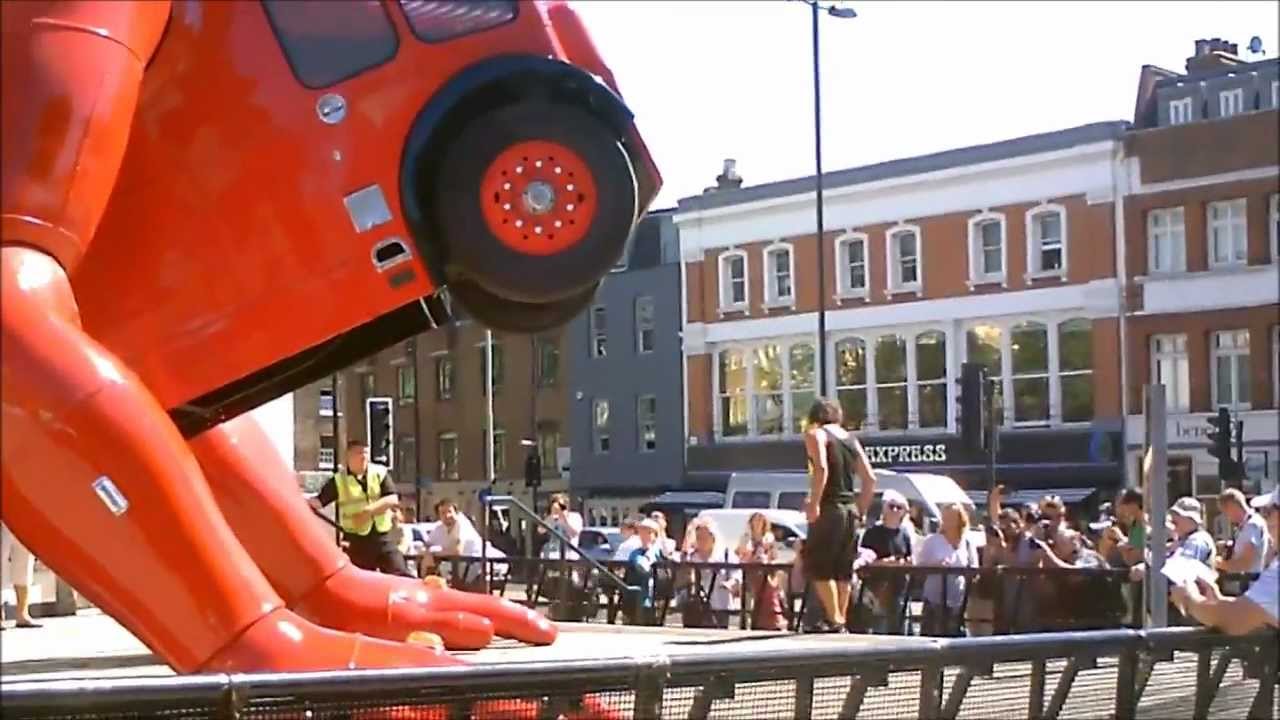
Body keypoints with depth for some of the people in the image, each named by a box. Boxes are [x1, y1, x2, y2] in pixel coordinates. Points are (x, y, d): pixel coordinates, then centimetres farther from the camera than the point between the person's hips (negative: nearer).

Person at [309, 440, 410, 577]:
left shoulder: (380, 473, 2)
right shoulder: (338, 480, -1)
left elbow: (393, 499, -7)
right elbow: (319, 501, -5)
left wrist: (369, 510, -19)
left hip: (383, 538, 0)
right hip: (356, 541, 0)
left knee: (401, 575, -5)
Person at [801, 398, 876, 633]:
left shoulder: (816, 434, -2)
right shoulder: (851, 439, 17)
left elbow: (821, 468, -20)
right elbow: (870, 479, 13)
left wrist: (814, 503, -19)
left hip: (829, 508, -7)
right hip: (850, 508, 7)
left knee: (818, 566, -3)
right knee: (843, 569, 12)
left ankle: (834, 619, -10)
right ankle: (841, 620, 12)